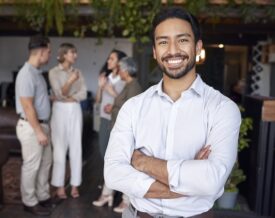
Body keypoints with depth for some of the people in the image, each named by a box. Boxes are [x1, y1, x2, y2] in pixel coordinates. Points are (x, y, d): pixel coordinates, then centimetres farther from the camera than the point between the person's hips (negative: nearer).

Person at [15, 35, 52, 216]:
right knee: (31, 166, 4)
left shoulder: (37, 72, 10)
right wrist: (39, 132, -21)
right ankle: (30, 202, 19)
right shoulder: (27, 74, -21)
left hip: (41, 124, 10)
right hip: (31, 127, -10)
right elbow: (28, 107, -23)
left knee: (45, 163, 18)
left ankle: (43, 196, 32)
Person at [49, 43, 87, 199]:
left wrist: (69, 98, -12)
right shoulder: (54, 72, -3)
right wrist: (70, 81, -26)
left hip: (75, 111, 4)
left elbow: (84, 94, 0)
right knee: (60, 148, -1)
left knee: (76, 148, 4)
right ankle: (60, 185, 10)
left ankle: (75, 185, 14)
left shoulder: (78, 72, 8)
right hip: (60, 111, -3)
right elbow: (59, 94, -14)